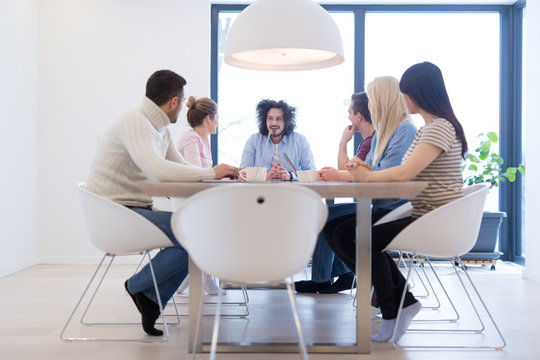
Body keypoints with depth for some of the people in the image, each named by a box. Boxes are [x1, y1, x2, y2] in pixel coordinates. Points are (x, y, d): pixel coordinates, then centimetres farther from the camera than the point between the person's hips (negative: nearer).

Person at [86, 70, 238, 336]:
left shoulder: (160, 129, 12)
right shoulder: (135, 123, -18)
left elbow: (180, 167, 16)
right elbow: (157, 169, -33)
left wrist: (219, 173, -1)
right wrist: (211, 173, -26)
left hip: (138, 209, 10)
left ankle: (151, 299, 5)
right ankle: (138, 285, 0)